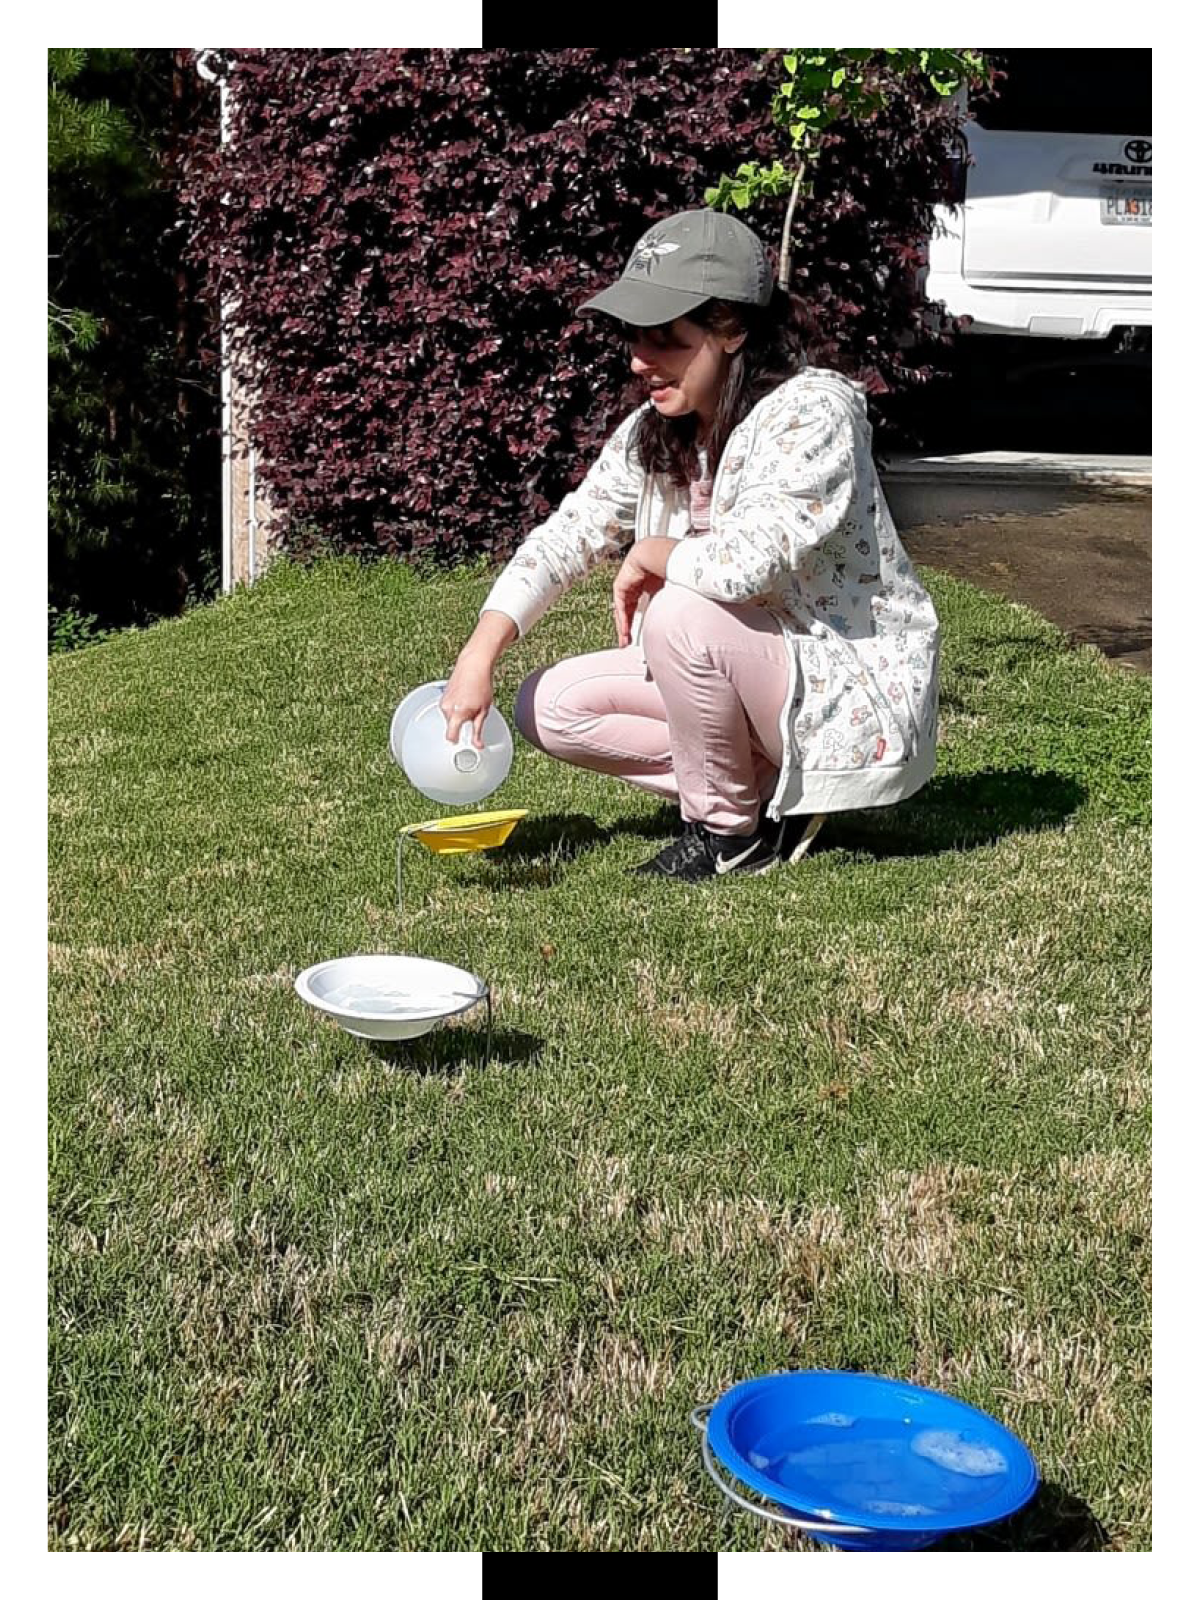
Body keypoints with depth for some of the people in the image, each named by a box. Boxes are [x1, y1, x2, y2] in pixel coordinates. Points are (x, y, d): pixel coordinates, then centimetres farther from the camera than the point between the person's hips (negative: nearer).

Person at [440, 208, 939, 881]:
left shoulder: (812, 411, -22)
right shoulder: (653, 434, 2)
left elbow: (748, 561, -37)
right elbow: (568, 534, -2)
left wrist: (648, 557, -17)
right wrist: (481, 653, -15)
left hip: (856, 694, -8)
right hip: (753, 678, 8)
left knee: (681, 610, -32)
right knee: (552, 706, -1)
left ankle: (726, 831, -10)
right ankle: (770, 795, 2)